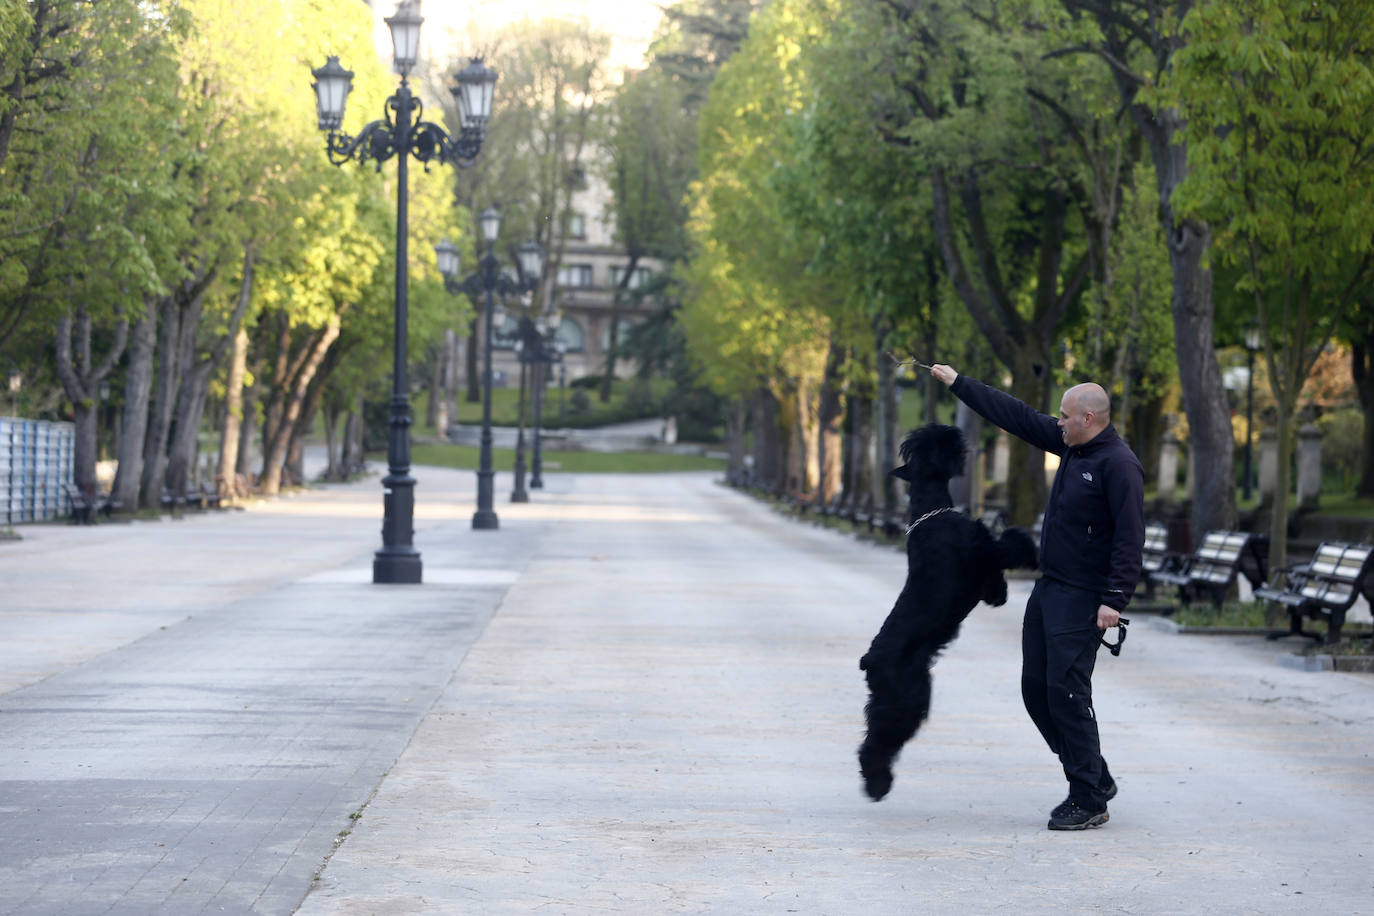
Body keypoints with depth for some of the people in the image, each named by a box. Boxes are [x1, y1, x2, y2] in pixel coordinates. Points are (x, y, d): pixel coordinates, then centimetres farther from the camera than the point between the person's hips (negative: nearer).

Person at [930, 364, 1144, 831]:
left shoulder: (1118, 465, -17)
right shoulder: (1071, 444, 10)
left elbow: (1130, 538, -21)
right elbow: (1017, 416, 17)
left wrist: (1115, 599, -25)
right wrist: (958, 383, 19)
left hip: (1083, 599, -10)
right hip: (1048, 589, 10)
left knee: (1066, 692, -11)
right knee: (1036, 688, 11)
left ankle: (1089, 801, -3)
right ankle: (1095, 779, 21)